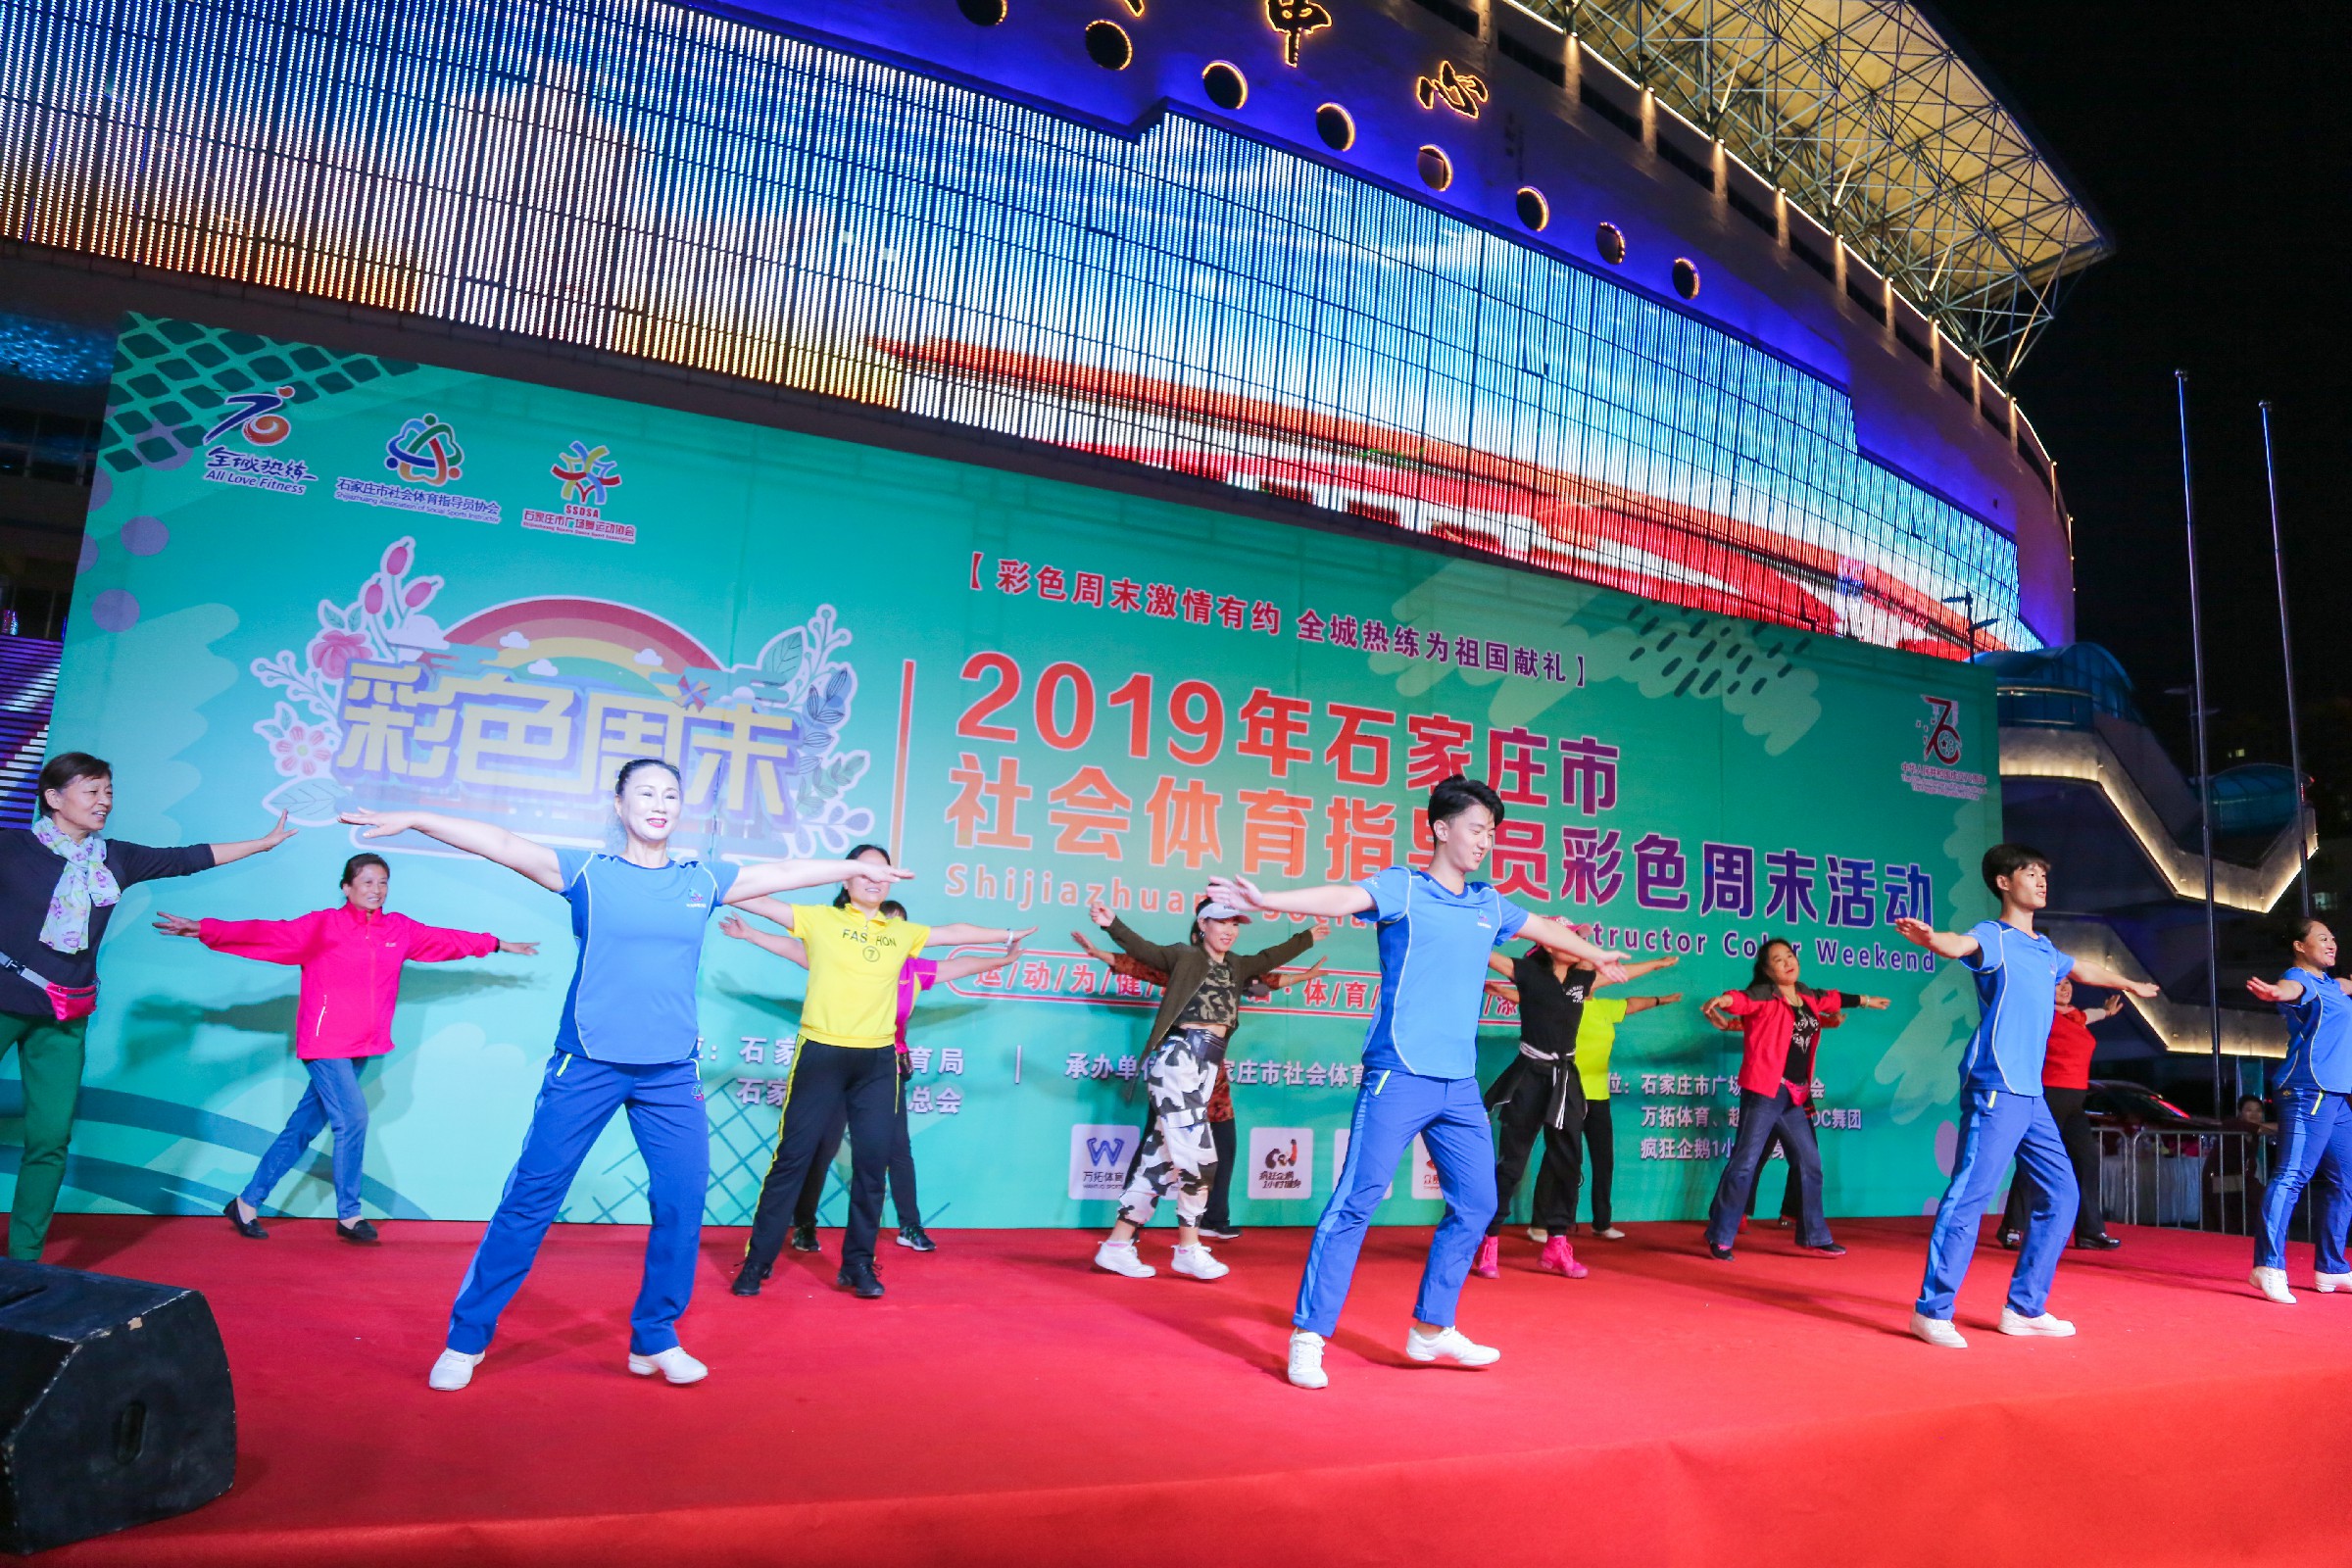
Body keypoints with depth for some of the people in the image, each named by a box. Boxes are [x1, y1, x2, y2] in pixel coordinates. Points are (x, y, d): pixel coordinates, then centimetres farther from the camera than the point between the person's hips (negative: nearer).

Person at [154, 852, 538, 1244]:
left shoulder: (400, 930, 7)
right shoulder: (323, 925, -7)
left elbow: (445, 939, 18)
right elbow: (268, 933, -15)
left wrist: (498, 944, 26)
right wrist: (205, 929, -26)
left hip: (362, 1047, 6)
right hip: (326, 1044, -6)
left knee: (303, 1127, 12)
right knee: (353, 1118, -11)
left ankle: (247, 1203, 26)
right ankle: (348, 1215, 3)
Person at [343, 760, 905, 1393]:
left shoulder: (704, 881, 8)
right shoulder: (585, 871, 1)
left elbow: (786, 872, 14)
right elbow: (502, 844, -7)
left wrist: (858, 867, 19)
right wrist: (413, 819, -15)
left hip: (672, 1074, 3)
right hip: (586, 1065, -3)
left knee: (682, 1203, 2)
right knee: (528, 1202, 2)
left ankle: (654, 1340, 19)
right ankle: (466, 1340, 18)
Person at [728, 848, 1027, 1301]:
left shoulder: (903, 934, 13)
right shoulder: (820, 919, 3)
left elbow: (955, 932, 26)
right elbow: (759, 902, -1)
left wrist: (1007, 937, 35)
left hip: (878, 1062, 3)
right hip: (821, 1054, -3)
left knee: (872, 1162, 3)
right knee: (793, 1157, 0)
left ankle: (858, 1263, 17)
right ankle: (757, 1262, 11)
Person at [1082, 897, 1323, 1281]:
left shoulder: (1237, 965, 20)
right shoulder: (1185, 957, 2)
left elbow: (1271, 957, 32)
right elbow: (1143, 949, -10)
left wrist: (1308, 937, 40)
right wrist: (1112, 924, -27)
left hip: (1207, 1066, 7)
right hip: (1177, 1058, -7)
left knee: (1162, 1160, 6)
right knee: (1199, 1156, -11)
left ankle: (1117, 1245, 11)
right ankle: (1188, 1249, 3)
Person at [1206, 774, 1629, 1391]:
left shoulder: (1490, 904, 16)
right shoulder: (1401, 887, -2)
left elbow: (1545, 927, 34)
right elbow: (1343, 898, -20)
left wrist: (1597, 957, 50)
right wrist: (1269, 901, -37)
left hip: (1461, 1085, 7)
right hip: (1399, 1075, -7)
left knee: (1476, 1204, 10)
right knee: (1356, 1201, -8)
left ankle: (1432, 1328, 26)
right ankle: (1308, 1336, 1)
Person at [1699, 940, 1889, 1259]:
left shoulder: (1807, 996, 14)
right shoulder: (1763, 995, -8)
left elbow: (1832, 999, 35)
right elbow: (1742, 1000, -30)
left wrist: (1864, 1000, 52)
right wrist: (1723, 1000, -53)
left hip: (1795, 1097, 8)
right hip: (1764, 1092, -8)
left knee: (1809, 1163, 15)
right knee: (1745, 1162, -9)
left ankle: (1814, 1235, 31)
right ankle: (1720, 1238, -2)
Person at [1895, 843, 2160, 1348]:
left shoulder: (2045, 949, 20)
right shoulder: (1994, 936, -5)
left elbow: (2083, 969, 42)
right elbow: (1962, 944, -29)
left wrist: (2130, 984, 60)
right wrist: (1929, 938, -53)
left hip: (2031, 1095, 9)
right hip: (1994, 1090, -9)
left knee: (2060, 1195, 11)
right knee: (1969, 1197, -12)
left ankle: (2024, 1308, 21)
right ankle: (1932, 1310, -6)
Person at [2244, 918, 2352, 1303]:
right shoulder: (2299, 979, -6)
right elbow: (2289, 989, -31)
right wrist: (2276, 992, -54)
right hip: (2310, 1092, -10)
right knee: (2292, 1176, -16)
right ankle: (2268, 1267, -20)